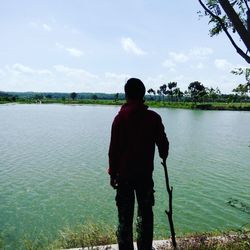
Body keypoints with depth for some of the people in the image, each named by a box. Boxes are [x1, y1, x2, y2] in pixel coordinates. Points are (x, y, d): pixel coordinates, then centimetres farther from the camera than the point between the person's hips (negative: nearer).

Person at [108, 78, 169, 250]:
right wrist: (164, 157, 24)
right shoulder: (154, 117, -5)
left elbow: (114, 149, -7)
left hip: (124, 173, -1)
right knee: (145, 214, 16)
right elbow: (163, 143, 2)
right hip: (146, 173, 1)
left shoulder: (120, 118, -8)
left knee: (125, 216, 10)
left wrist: (113, 173, 3)